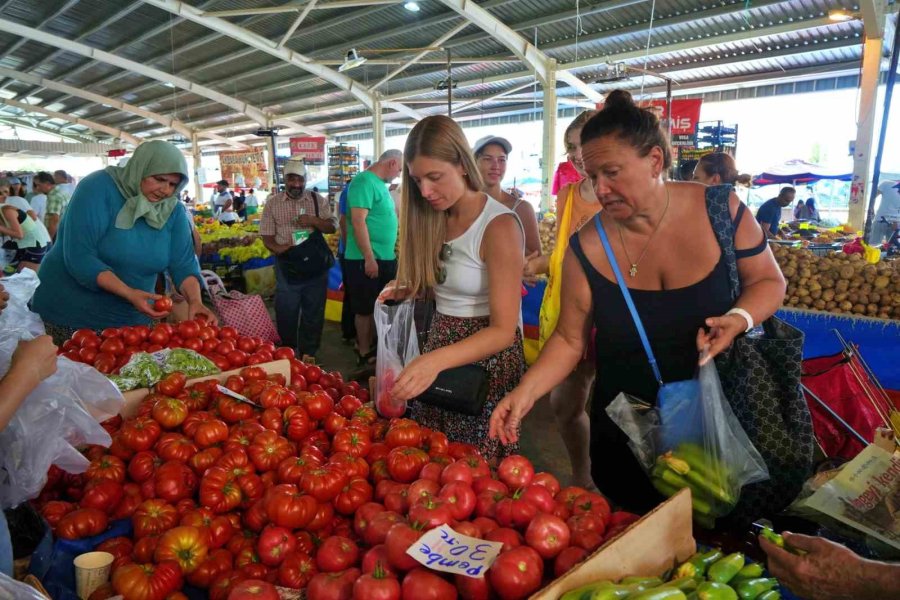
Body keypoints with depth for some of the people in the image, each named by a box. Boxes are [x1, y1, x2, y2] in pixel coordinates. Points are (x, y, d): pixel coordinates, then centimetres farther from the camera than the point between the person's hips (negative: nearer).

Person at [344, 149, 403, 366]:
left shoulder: (380, 184, 14)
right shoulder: (364, 182, -16)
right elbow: (358, 222, -22)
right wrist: (369, 258, -23)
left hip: (385, 258, 9)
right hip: (366, 259, -9)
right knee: (365, 308, 3)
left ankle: (371, 345, 31)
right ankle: (365, 353, 15)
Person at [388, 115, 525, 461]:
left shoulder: (499, 225, -20)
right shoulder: (435, 219, 2)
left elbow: (503, 330, -24)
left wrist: (436, 360, -38)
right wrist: (406, 291, -3)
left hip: (485, 359, -7)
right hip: (438, 349, 7)